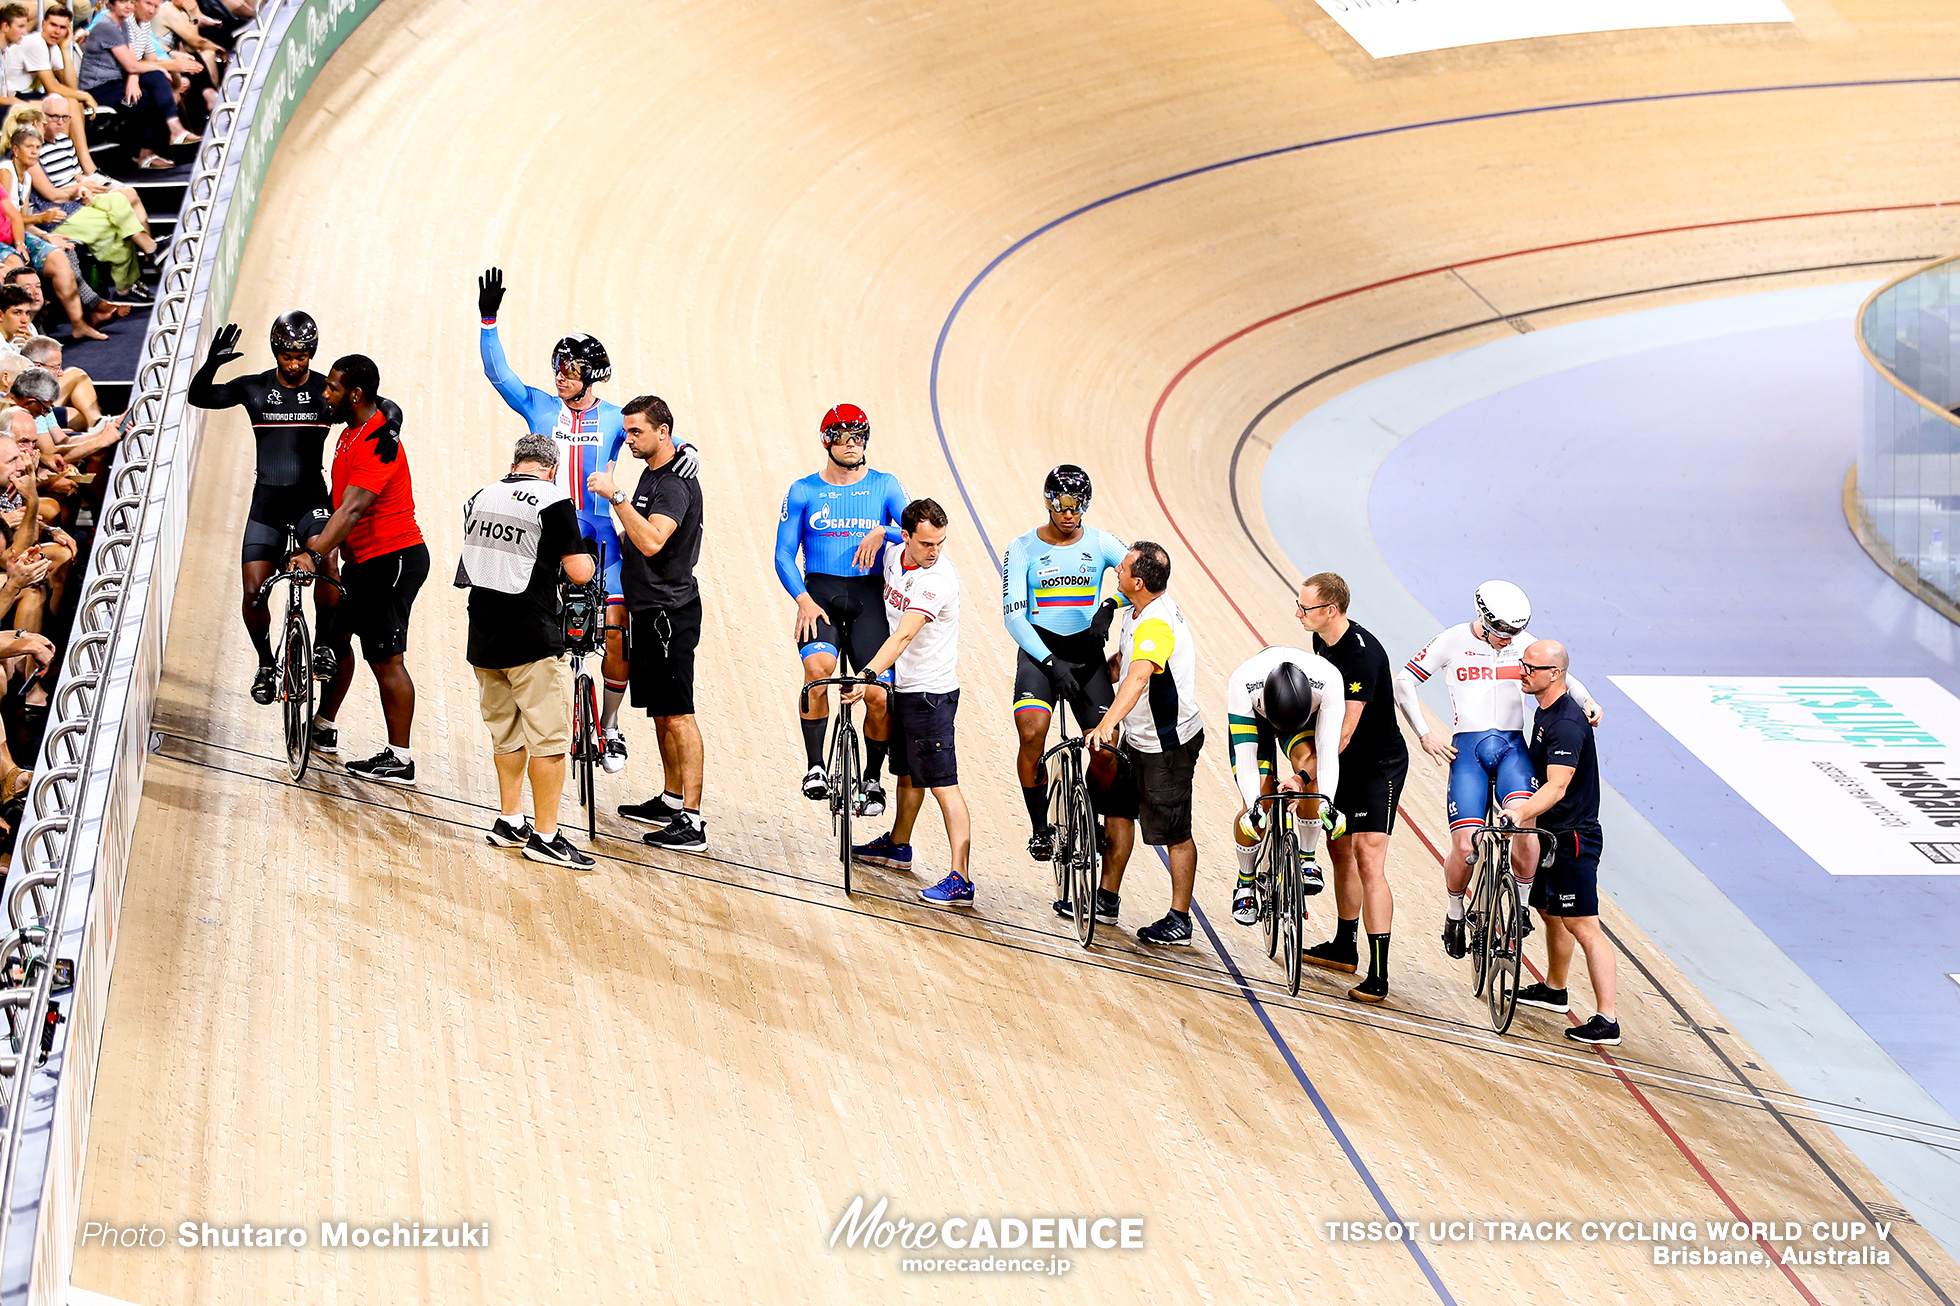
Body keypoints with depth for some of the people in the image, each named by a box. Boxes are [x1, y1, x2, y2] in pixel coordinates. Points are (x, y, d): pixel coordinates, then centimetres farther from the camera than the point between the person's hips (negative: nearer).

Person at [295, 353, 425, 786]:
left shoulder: (378, 444, -23)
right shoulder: (351, 432, 10)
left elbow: (353, 508, -35)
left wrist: (315, 554, -43)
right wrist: (320, 543, 19)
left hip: (393, 559, -10)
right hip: (365, 560, 10)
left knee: (385, 659, -7)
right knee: (334, 636, 19)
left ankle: (399, 760, -3)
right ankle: (323, 729, 36)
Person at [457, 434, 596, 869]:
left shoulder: (479, 498, 9)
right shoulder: (553, 502, -11)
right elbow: (579, 573, -12)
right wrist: (586, 558, 11)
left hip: (483, 637, 7)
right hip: (533, 639, -7)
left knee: (506, 732, 20)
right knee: (549, 737, 0)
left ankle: (509, 820, 26)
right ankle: (545, 834, 0)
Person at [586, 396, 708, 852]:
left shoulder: (676, 483, -16)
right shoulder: (652, 473, 15)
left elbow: (652, 541, -29)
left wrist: (616, 496, -29)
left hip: (670, 610, -10)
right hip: (647, 609, 10)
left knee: (678, 714, -12)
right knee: (659, 712, 17)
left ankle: (691, 820, -15)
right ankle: (672, 800, 26)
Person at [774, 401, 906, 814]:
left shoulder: (884, 486, 9)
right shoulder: (803, 492, 7)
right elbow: (784, 555, 4)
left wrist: (881, 533, -20)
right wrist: (804, 600, -11)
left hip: (868, 597, 1)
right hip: (820, 593, -1)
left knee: (879, 695, -12)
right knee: (818, 668, -31)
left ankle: (872, 779, 12)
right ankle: (814, 768, -20)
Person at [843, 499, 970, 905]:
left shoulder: (939, 578, -24)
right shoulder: (893, 555, 1)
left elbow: (903, 636, -32)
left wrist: (867, 676, -40)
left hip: (931, 692, -8)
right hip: (904, 685, 8)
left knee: (942, 783, -12)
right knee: (908, 772, 25)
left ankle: (960, 879, -16)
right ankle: (897, 846, 44)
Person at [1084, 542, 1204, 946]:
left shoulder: (1156, 625, -30)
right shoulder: (1136, 612, 2)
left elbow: (1138, 677, -45)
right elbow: (1122, 662, 20)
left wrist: (1107, 724, -55)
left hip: (1169, 745, -10)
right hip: (1139, 738, 10)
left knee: (1174, 833, 0)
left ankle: (1179, 922, 9)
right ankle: (1106, 898, 30)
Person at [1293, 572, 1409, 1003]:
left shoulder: (1362, 653, -27)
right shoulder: (1322, 640, 0)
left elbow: (1345, 729, -30)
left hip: (1379, 765, -9)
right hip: (1345, 762, 9)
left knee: (1368, 858, -16)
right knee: (1340, 850, 18)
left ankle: (1378, 974, -19)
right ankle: (1344, 947, 35)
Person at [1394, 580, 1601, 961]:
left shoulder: (1524, 643, 6)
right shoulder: (1453, 641, -1)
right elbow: (1404, 681, 3)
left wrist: (1586, 701, -3)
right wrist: (1425, 735, -4)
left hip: (1512, 747, 1)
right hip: (1467, 748, -1)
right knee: (1465, 847, -13)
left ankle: (1522, 903, -5)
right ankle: (1455, 915, 15)